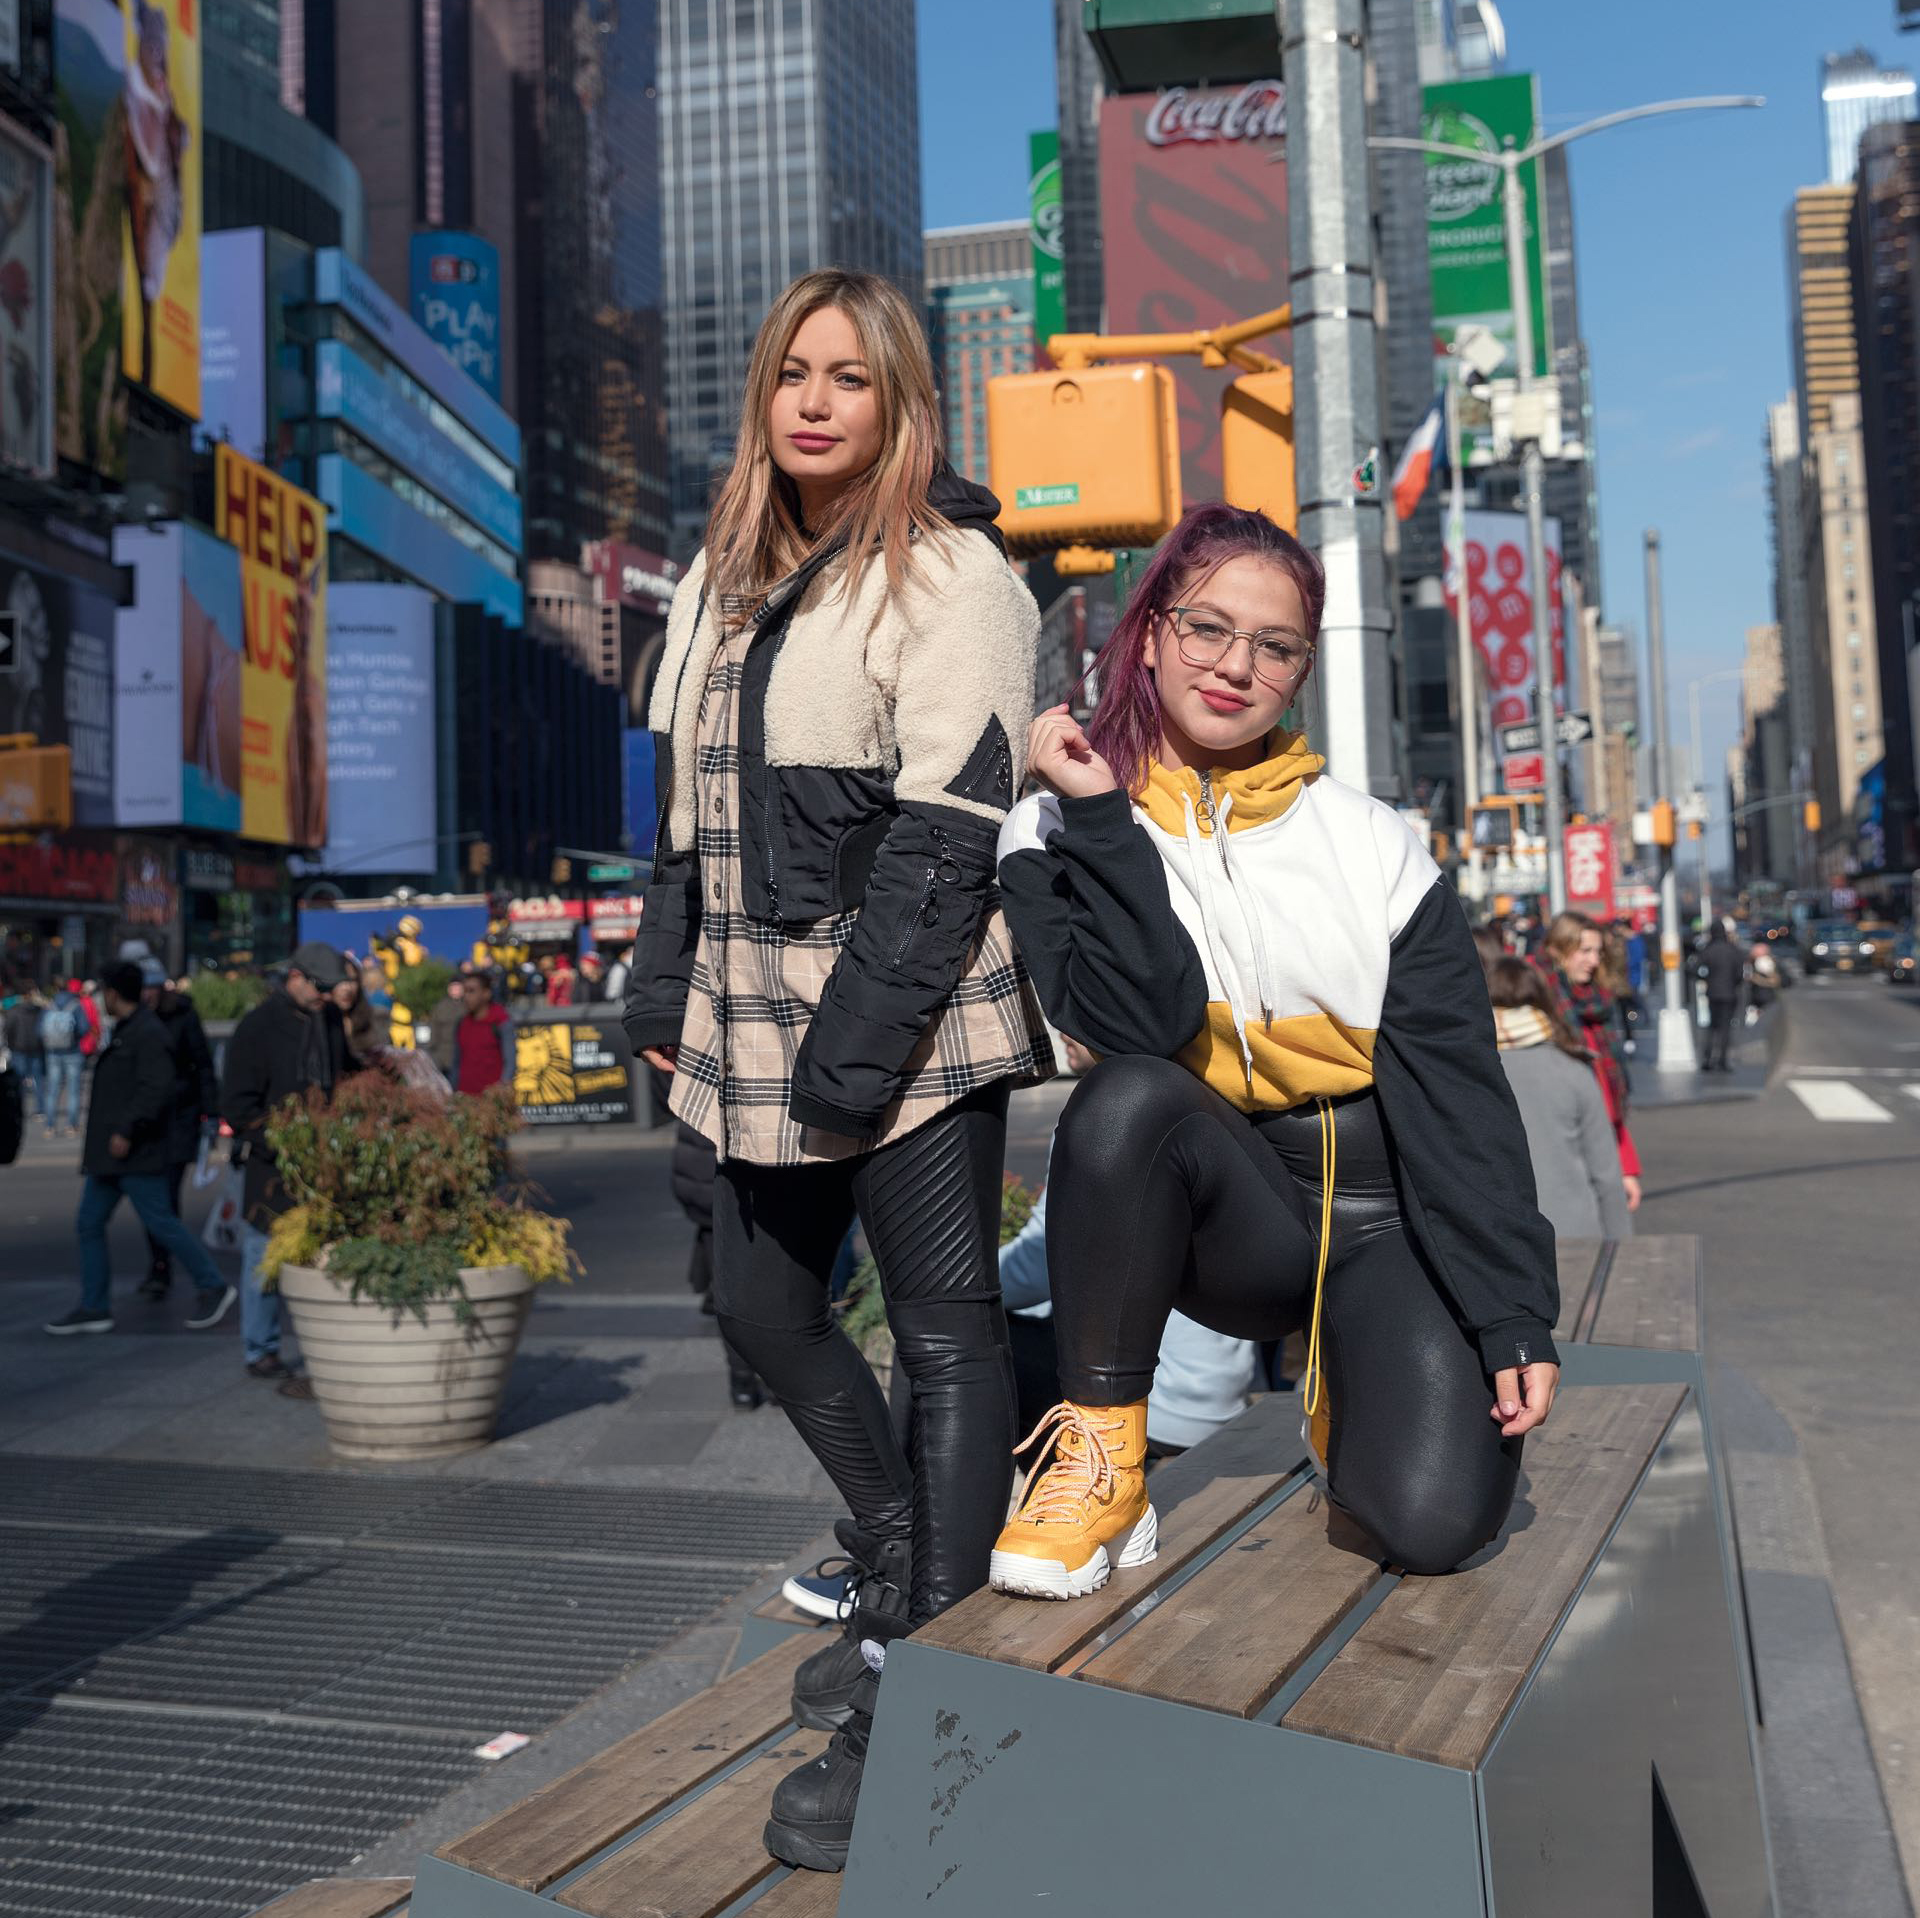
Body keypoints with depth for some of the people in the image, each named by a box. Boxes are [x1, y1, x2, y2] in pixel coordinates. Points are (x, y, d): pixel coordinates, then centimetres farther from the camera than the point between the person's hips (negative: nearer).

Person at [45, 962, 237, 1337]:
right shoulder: (125, 1030, 16)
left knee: (161, 1223, -7)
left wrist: (127, 1130, -26)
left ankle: (213, 1288, 4)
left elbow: (156, 1087, -26)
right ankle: (94, 1308, 14)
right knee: (89, 1224, 9)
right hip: (108, 1153, 10)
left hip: (135, 1153, -10)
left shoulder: (148, 1033, -16)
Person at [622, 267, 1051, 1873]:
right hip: (762, 1013, 9)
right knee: (760, 1301, 16)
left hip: (907, 1014, -9)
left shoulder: (952, 578, -8)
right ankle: (907, 1567, 37)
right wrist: (667, 987, 16)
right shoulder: (724, 579, 17)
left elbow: (946, 829, -16)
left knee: (945, 1325, -1)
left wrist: (861, 1041, -21)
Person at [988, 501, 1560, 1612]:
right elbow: (1140, 1025, -20)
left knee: (1436, 1520, -20)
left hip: (1384, 1215, 1)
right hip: (1224, 1216, -1)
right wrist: (1099, 816, -21)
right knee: (1124, 1100, -35)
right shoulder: (1060, 836, -4)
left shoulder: (1374, 846, -3)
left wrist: (1515, 1317, -9)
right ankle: (1101, 1456, -17)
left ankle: (1344, 1381, 17)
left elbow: (1458, 1091, -5)